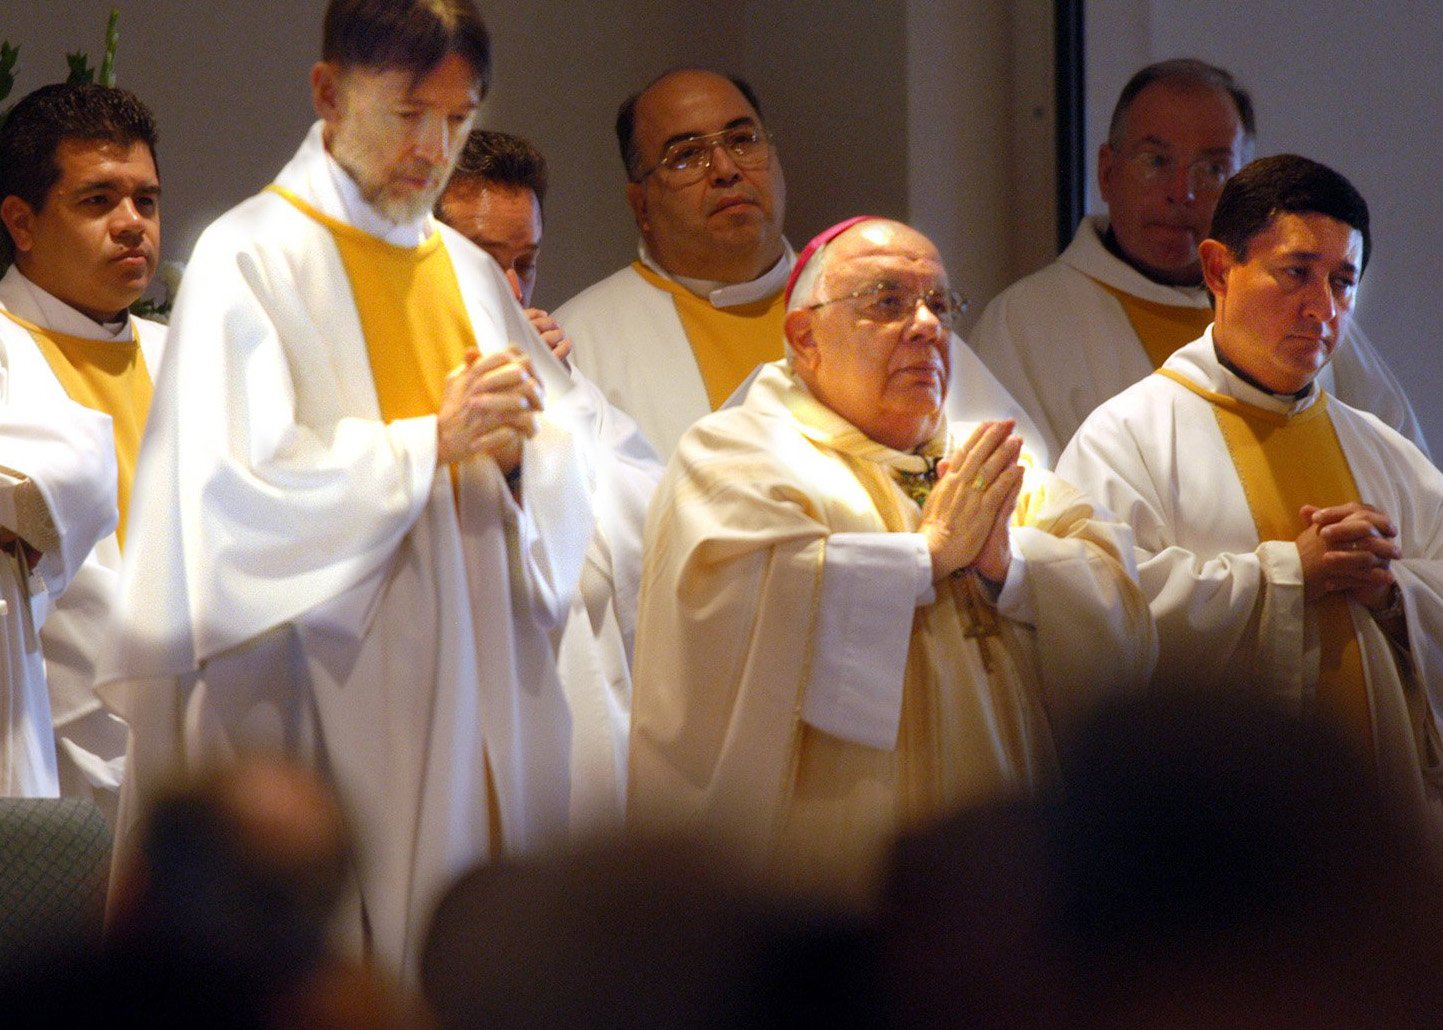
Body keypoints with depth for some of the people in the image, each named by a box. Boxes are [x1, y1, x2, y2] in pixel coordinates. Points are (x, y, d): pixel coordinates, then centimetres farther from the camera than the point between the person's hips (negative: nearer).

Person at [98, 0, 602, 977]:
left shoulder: (470, 272, 16)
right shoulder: (254, 257, -4)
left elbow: (570, 474, 13)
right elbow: (241, 483, -15)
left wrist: (520, 445, -9)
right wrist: (437, 441, -15)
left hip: (487, 703, 6)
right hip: (334, 707, -6)